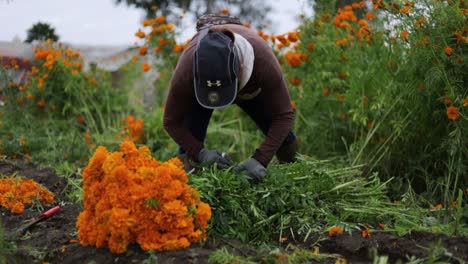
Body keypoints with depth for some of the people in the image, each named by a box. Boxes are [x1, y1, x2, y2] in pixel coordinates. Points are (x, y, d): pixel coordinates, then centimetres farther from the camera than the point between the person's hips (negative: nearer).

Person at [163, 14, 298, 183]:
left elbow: (283, 115, -34)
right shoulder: (186, 70, -43)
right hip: (198, 91, -1)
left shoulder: (263, 60, -45)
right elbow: (171, 121, -27)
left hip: (250, 89, 1)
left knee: (285, 144, -2)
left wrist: (260, 159, -45)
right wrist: (200, 152, -42)